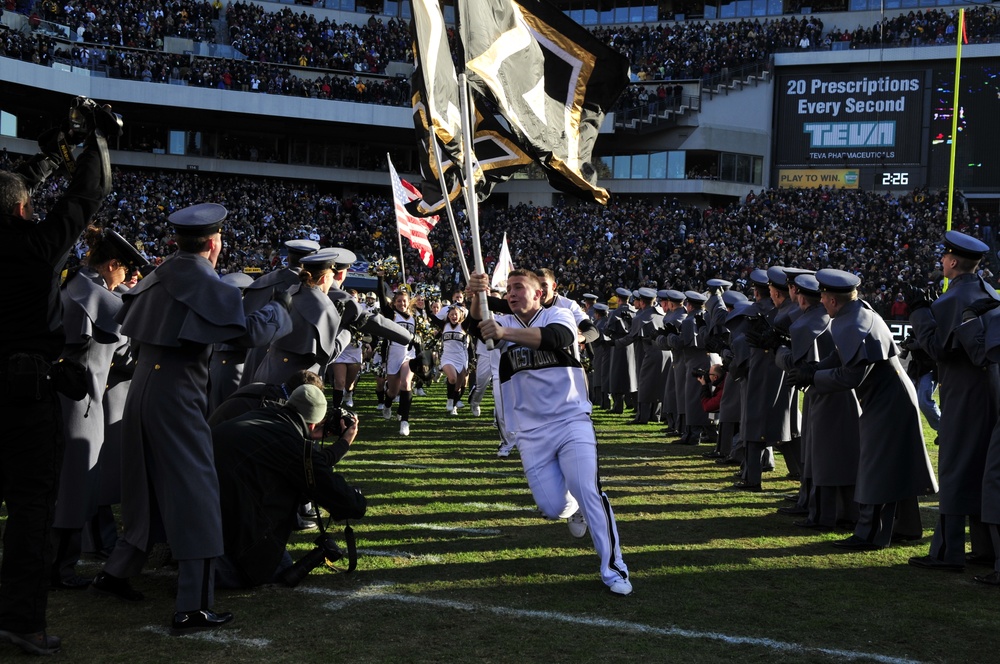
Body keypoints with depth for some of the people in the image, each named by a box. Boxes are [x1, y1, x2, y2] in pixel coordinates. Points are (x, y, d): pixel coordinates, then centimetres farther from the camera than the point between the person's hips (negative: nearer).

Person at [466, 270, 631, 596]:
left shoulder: (558, 315, -1)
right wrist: (477, 297, -38)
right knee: (552, 506, -1)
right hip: (531, 432, 3)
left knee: (588, 492, -14)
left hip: (572, 421, -3)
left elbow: (556, 337, -25)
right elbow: (478, 327, -15)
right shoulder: (504, 323, 8)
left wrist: (506, 333, -39)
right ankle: (574, 509, 36)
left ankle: (613, 568, -3)